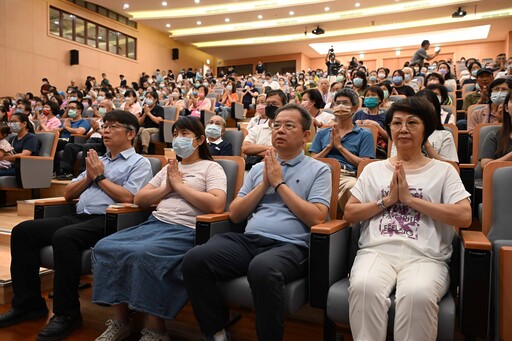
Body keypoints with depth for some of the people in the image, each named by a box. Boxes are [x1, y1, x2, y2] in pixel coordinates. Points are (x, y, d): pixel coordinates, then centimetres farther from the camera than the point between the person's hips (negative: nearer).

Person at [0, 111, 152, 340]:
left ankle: (67, 313, -19)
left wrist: (100, 177, -3)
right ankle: (28, 303, 3)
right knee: (23, 231, -6)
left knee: (63, 237, -33)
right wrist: (88, 177, 6)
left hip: (107, 222, -8)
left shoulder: (139, 163, 3)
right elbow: (68, 194, 24)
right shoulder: (98, 160, 25)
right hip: (79, 217, 8)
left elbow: (129, 198, -14)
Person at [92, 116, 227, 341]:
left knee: (144, 255, -32)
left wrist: (180, 185, -8)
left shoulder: (211, 167, 4)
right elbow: (139, 199, 20)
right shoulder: (169, 167, 24)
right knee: (105, 247, -13)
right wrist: (167, 187, 2)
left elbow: (217, 205, -15)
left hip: (185, 231, -7)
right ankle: (119, 322, -2)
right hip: (155, 224, 7)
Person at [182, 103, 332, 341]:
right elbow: (235, 214, 14)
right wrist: (264, 183, 2)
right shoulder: (258, 168, 20)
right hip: (248, 240, 4)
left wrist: (279, 183, -4)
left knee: (262, 269, -38)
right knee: (194, 259, -20)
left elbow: (316, 218, -6)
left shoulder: (318, 170, 9)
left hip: (290, 246, -4)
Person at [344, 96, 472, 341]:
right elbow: (349, 214, 12)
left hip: (425, 256, -1)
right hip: (377, 250, 1)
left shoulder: (443, 170, 14)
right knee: (364, 286, -32)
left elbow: (464, 217, 0)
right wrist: (387, 200, -2)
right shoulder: (373, 169, 18)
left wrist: (410, 199, -4)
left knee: (417, 294, -35)